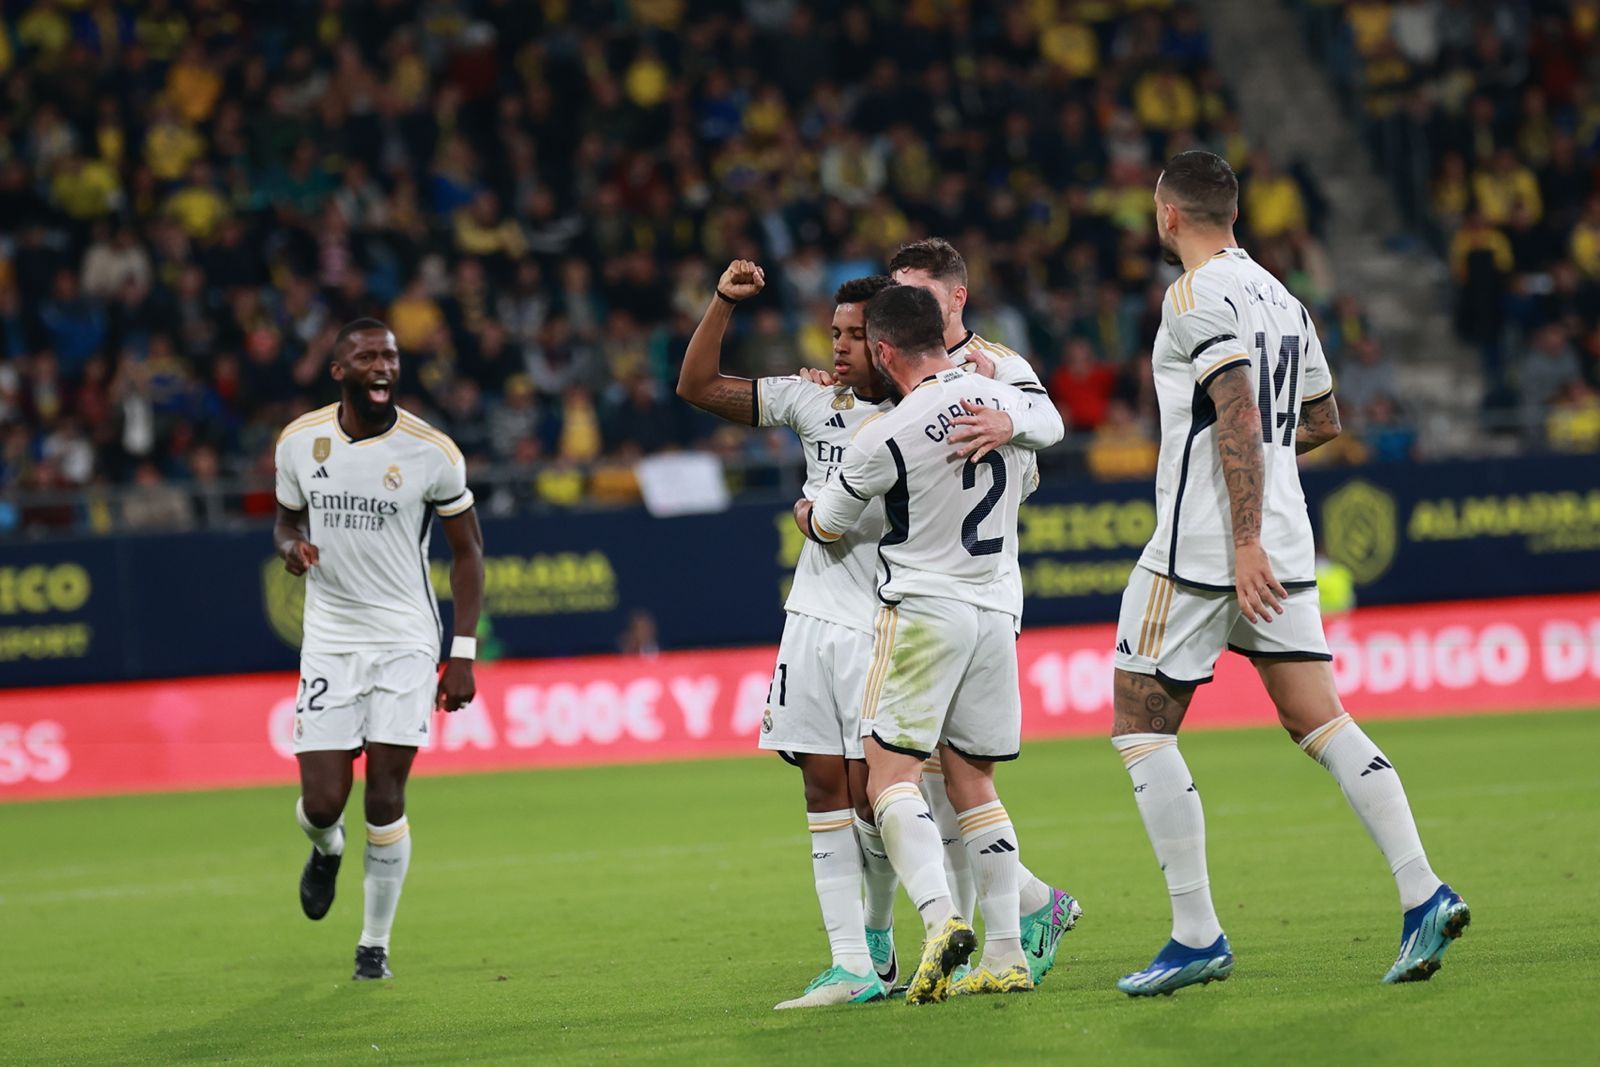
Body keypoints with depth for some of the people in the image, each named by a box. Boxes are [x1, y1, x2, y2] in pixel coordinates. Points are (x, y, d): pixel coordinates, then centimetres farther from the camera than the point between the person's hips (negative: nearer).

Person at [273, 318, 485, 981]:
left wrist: (463, 654, -3)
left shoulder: (431, 452, -8)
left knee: (384, 802, -7)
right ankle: (326, 849, 33)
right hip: (329, 641, 2)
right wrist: (291, 546, -10)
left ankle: (375, 944, 10)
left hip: (406, 641, -2)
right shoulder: (300, 442, -1)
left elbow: (467, 549, 2)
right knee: (321, 802, -5)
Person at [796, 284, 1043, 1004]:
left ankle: (940, 917, -26)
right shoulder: (1014, 405, 4)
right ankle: (1006, 954, 6)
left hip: (921, 608, -6)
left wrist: (803, 510, 27)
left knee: (890, 775, -4)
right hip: (997, 607, 6)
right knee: (972, 784, 11)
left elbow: (825, 527, 3)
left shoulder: (885, 438, -14)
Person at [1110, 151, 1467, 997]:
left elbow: (1239, 415, -20)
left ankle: (1197, 936, -2)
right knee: (1318, 720, 6)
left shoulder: (1197, 297, -10)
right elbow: (1322, 422, 24)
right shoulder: (1279, 297, 16)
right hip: (1284, 546, 8)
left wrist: (1245, 543, -23)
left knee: (1140, 726, 1)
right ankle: (1423, 893, -9)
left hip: (1203, 547, -8)